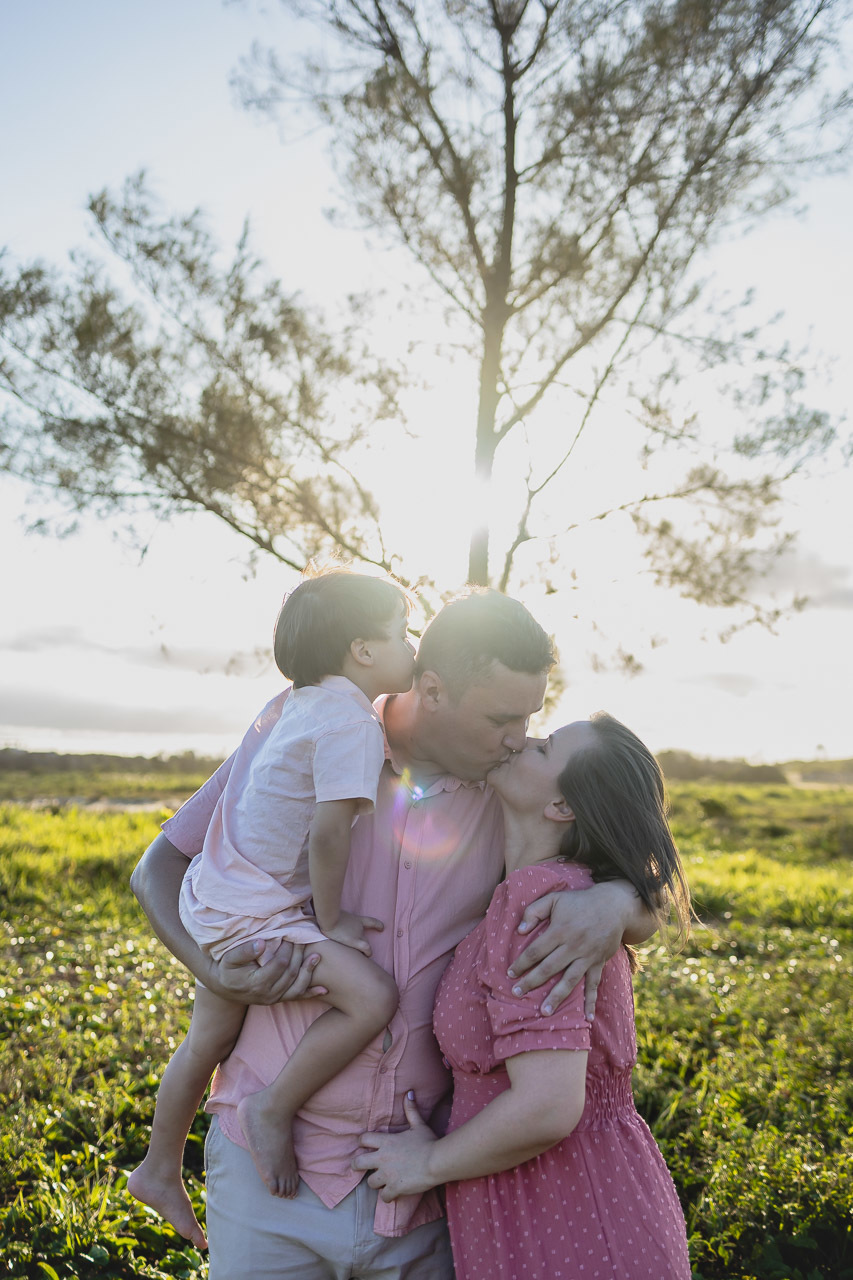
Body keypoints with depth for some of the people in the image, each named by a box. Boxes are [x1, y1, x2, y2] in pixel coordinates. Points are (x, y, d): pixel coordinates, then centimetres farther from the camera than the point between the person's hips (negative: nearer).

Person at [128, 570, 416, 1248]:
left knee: (209, 1040, 25)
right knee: (373, 996, -20)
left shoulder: (307, 703, 9)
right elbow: (328, 835, -25)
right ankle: (274, 1108, -3)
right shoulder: (351, 722, -21)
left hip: (214, 899, 10)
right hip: (251, 912, -10)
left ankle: (160, 1170, 43)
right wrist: (332, 920, -13)